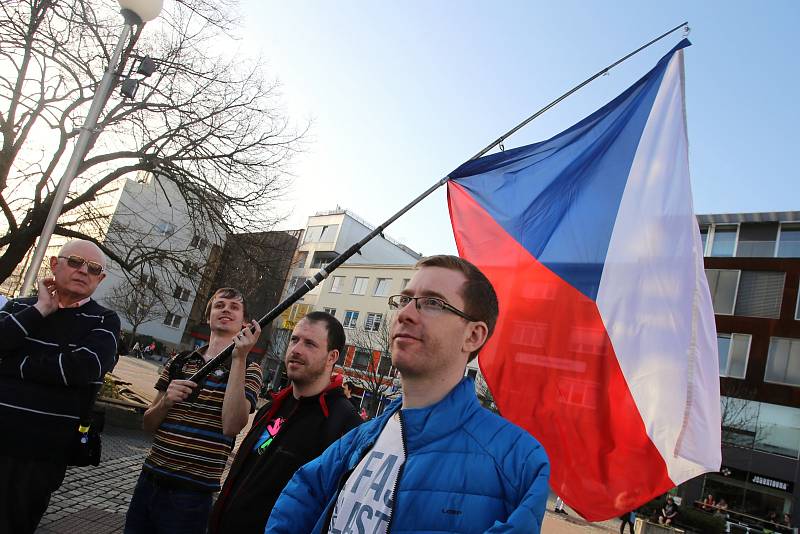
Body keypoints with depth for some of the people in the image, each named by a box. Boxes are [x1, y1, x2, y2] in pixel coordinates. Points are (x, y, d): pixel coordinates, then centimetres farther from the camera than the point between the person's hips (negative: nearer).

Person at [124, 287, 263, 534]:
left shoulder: (248, 369, -4)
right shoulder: (178, 362, 7)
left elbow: (231, 426, -20)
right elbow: (148, 424, 11)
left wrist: (239, 358, -22)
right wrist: (166, 401, -10)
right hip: (149, 480, 4)